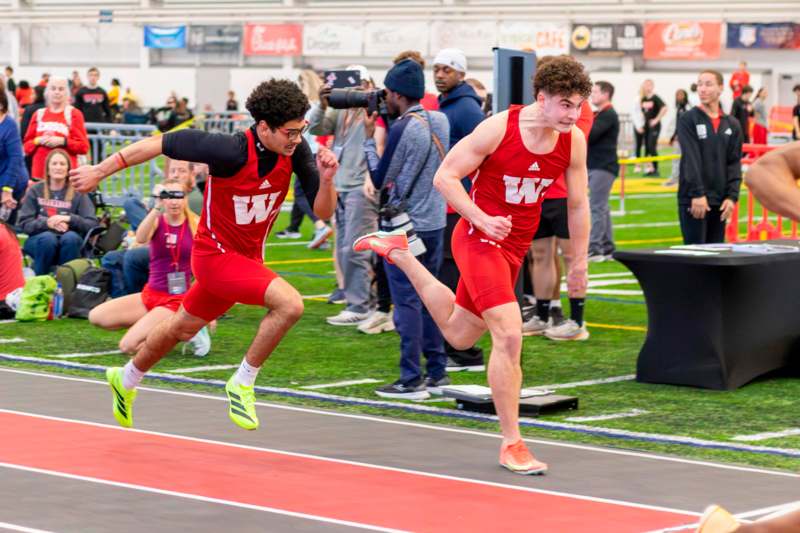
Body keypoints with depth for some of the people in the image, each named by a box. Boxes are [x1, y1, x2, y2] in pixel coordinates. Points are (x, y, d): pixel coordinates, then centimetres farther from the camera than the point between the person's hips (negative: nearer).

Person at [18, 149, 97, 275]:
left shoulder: (78, 193, 6)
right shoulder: (35, 191, 8)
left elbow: (92, 224, -4)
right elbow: (24, 223, -1)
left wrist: (69, 219, -20)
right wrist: (47, 223, -19)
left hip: (69, 242, 0)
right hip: (39, 239, 0)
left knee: (71, 238, -34)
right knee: (48, 238, -34)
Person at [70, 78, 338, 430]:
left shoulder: (296, 149, -13)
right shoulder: (231, 150, -30)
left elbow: (323, 211, -9)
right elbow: (160, 143, -20)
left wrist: (326, 179, -30)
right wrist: (100, 171, -15)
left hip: (248, 256, 7)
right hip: (216, 253, -7)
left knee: (184, 329, 25)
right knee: (289, 303, -27)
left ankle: (126, 380, 50)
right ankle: (242, 384, -9)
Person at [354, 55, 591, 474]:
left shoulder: (574, 141, -5)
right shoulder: (498, 128, -20)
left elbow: (578, 205, 7)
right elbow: (444, 177, -14)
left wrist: (579, 263, 9)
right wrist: (483, 220, -24)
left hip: (515, 248, 7)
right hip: (478, 240, -7)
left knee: (459, 334, 20)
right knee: (509, 335, -20)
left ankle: (399, 253, 40)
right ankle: (511, 445, -11)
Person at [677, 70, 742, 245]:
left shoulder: (732, 124, 10)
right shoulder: (688, 120, -3)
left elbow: (734, 163, 7)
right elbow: (691, 159, -12)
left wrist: (732, 196, -4)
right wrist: (697, 194, -21)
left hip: (719, 202, 4)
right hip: (693, 200, -4)